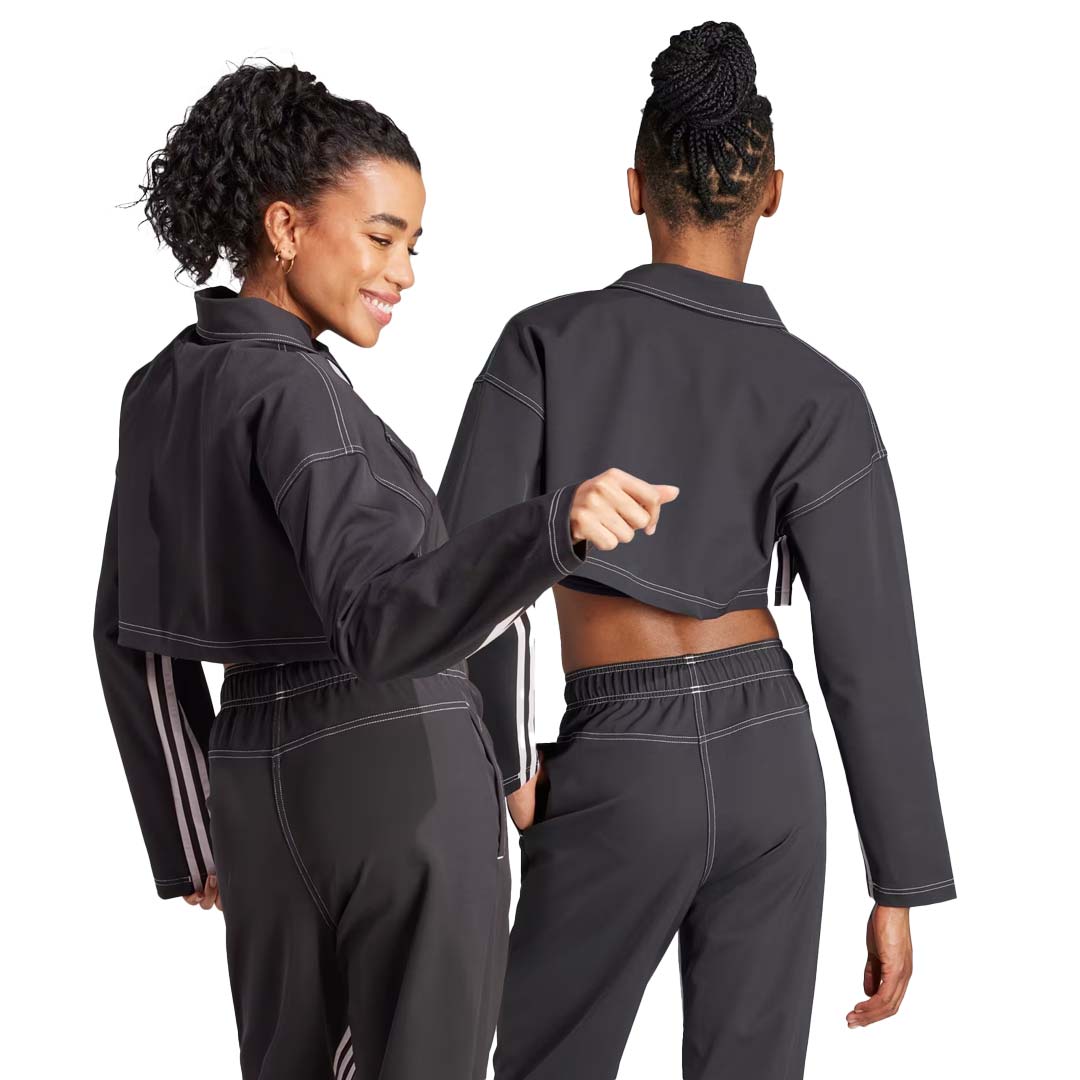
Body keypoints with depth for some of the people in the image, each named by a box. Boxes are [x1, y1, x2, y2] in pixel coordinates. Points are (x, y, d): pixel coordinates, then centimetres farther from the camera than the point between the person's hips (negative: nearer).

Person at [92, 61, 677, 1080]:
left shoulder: (163, 391, 7)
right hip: (400, 782, -8)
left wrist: (194, 835, 18)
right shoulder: (291, 392, -19)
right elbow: (385, 624, -32)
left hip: (267, 786, 8)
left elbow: (138, 634, 12)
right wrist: (556, 524, -47)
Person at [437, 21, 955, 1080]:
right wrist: (902, 888, -1)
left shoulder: (545, 341, -8)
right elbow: (870, 658, -7)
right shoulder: (822, 399, -5)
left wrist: (498, 763, 4)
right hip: (768, 759, 2)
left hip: (622, 775, -2)